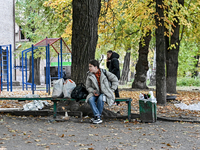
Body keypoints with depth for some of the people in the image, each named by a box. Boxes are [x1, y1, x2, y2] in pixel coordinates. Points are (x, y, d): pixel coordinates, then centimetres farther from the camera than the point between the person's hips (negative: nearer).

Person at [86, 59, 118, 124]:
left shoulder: (104, 73, -7)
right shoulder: (90, 75, 2)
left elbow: (115, 80, 1)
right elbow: (88, 87, 9)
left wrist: (111, 90, -2)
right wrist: (93, 91, -11)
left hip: (105, 93, -3)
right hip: (96, 93, 3)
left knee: (100, 98, -37)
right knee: (90, 99, -31)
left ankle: (97, 116, -21)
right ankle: (98, 117, -32)